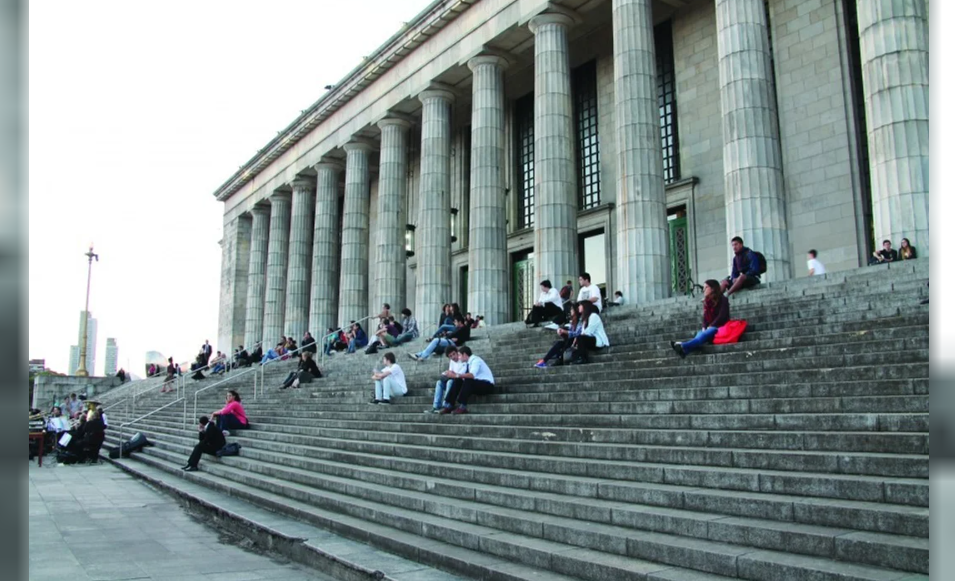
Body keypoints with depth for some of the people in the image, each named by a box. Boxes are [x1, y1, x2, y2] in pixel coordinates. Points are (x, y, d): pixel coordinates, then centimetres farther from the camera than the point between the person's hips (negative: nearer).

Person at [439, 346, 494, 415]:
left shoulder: (476, 360, -17)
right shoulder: (467, 363, 9)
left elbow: (472, 375, -34)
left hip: (486, 385, -8)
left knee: (468, 381, -33)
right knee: (458, 381, -12)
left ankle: (462, 407, -34)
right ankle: (449, 406, -16)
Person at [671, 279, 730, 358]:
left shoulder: (722, 300, 0)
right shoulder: (706, 301, 20)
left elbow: (722, 316, -11)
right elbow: (705, 316, 14)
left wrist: (711, 326, -15)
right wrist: (704, 327, -4)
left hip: (719, 327, -6)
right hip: (709, 328, 6)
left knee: (704, 335, -36)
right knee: (700, 334, -30)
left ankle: (683, 346, -65)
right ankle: (684, 350, -63)